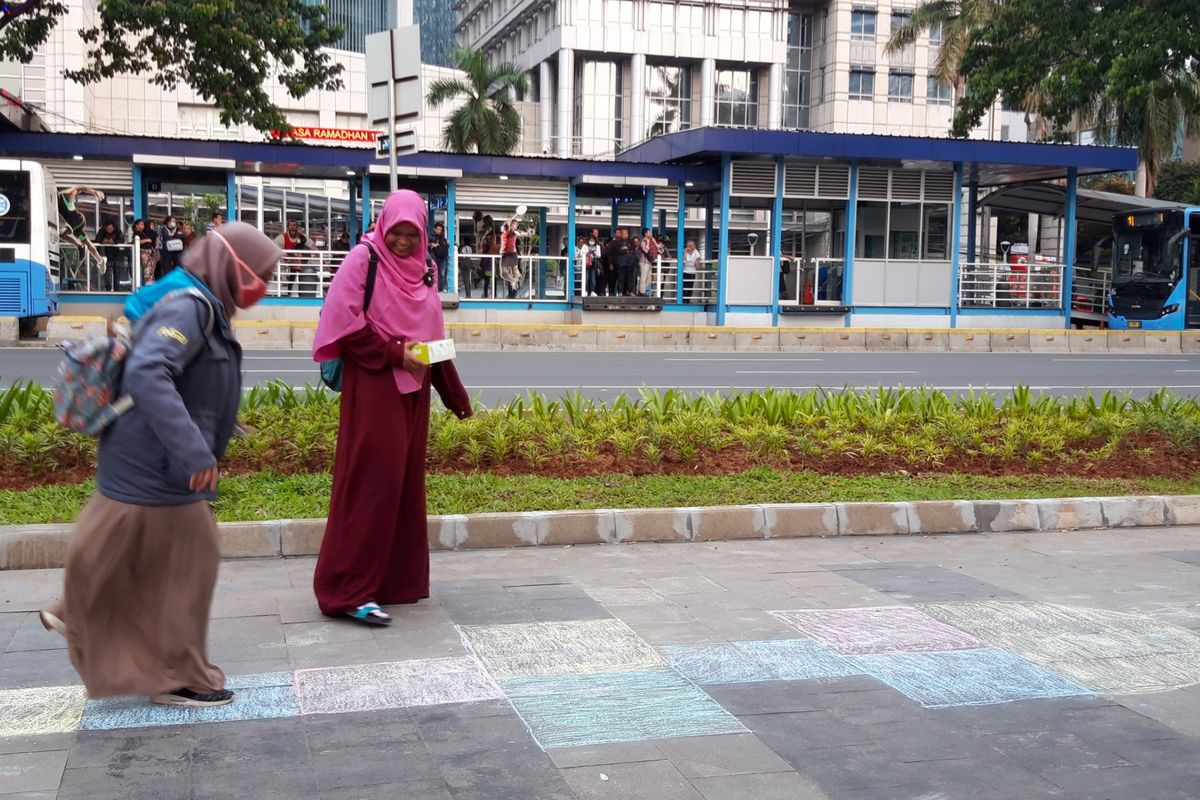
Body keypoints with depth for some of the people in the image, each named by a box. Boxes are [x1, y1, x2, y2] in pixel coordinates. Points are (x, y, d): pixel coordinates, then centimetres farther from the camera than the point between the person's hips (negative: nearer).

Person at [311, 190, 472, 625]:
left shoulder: (423, 270, 13)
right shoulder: (363, 260, -6)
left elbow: (434, 335, 18)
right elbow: (343, 321, -13)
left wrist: (455, 394, 17)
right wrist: (392, 353, -17)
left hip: (413, 387, 7)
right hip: (373, 384, -7)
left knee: (406, 479, 9)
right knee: (373, 478, -11)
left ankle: (398, 579, 19)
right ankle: (349, 590, -6)